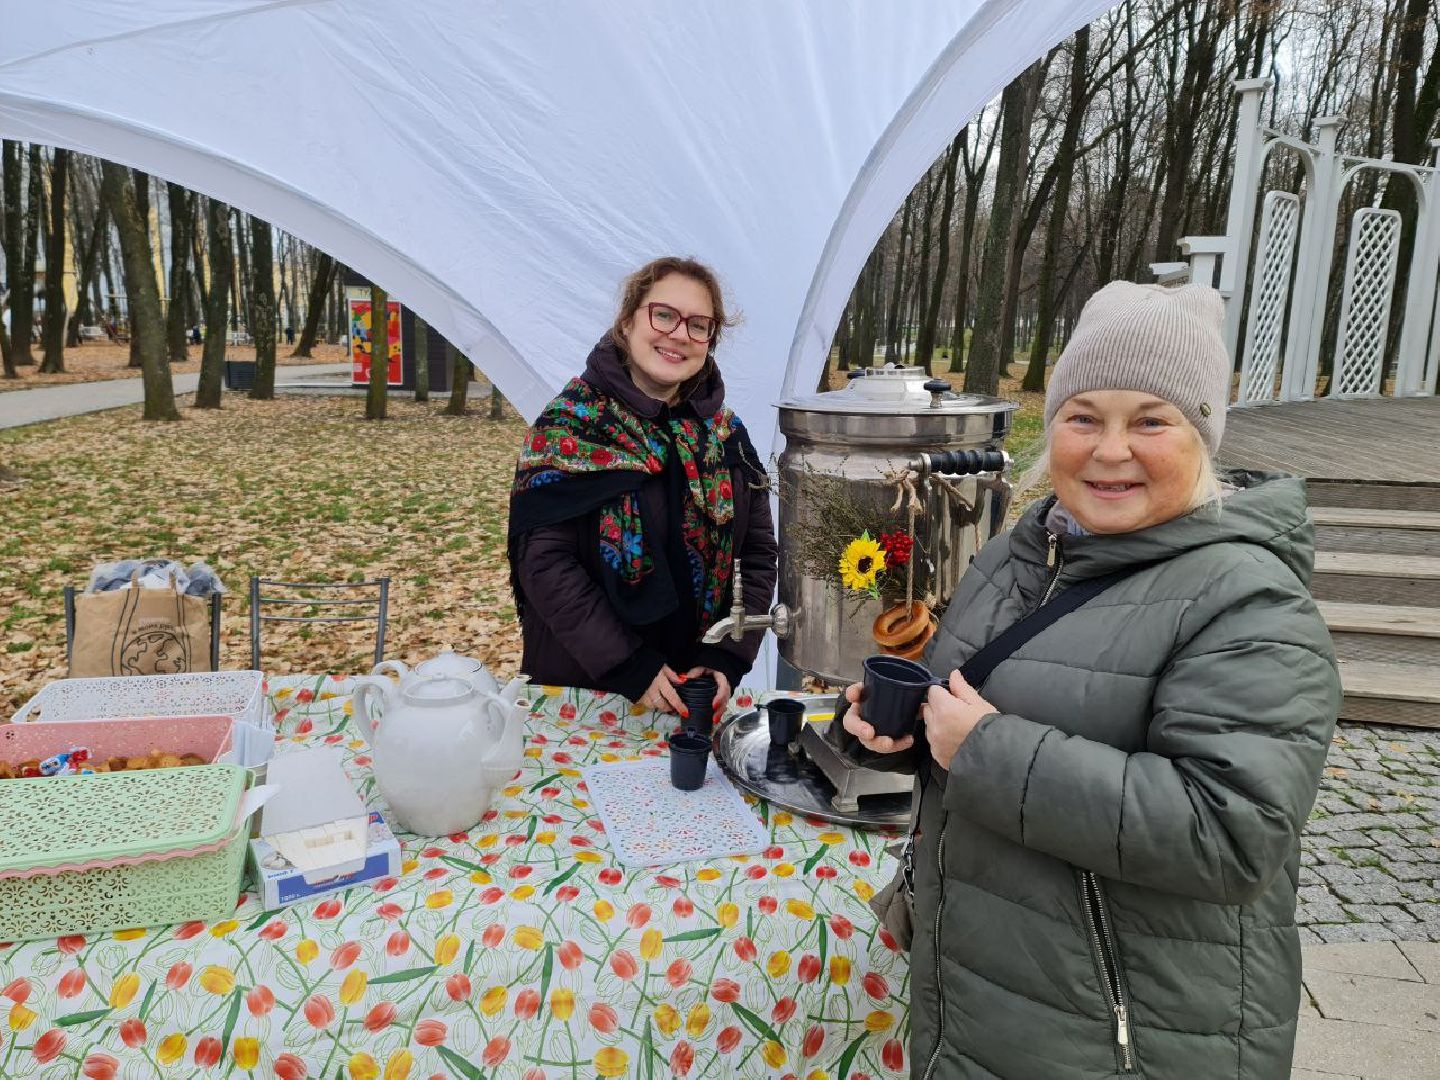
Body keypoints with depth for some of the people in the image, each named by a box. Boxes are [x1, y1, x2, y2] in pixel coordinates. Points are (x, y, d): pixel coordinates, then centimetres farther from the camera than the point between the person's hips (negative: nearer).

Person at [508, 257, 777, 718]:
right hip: (576, 682, -3)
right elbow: (545, 561, -15)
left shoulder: (726, 434, 2)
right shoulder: (570, 425, -10)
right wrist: (631, 667, -19)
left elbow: (758, 554, 3)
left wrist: (727, 658, -9)